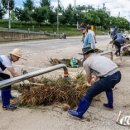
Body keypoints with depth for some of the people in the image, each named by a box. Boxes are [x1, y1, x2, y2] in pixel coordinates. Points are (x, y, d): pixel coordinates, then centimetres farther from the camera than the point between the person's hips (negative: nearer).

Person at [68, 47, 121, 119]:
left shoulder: (86, 62, 8)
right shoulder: (99, 56, 27)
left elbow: (89, 77, 21)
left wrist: (90, 83, 43)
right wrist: (95, 79, 56)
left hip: (109, 78, -7)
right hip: (118, 74, 7)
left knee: (89, 93, 4)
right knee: (107, 87, 39)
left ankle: (79, 112, 10)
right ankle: (110, 104, 50)